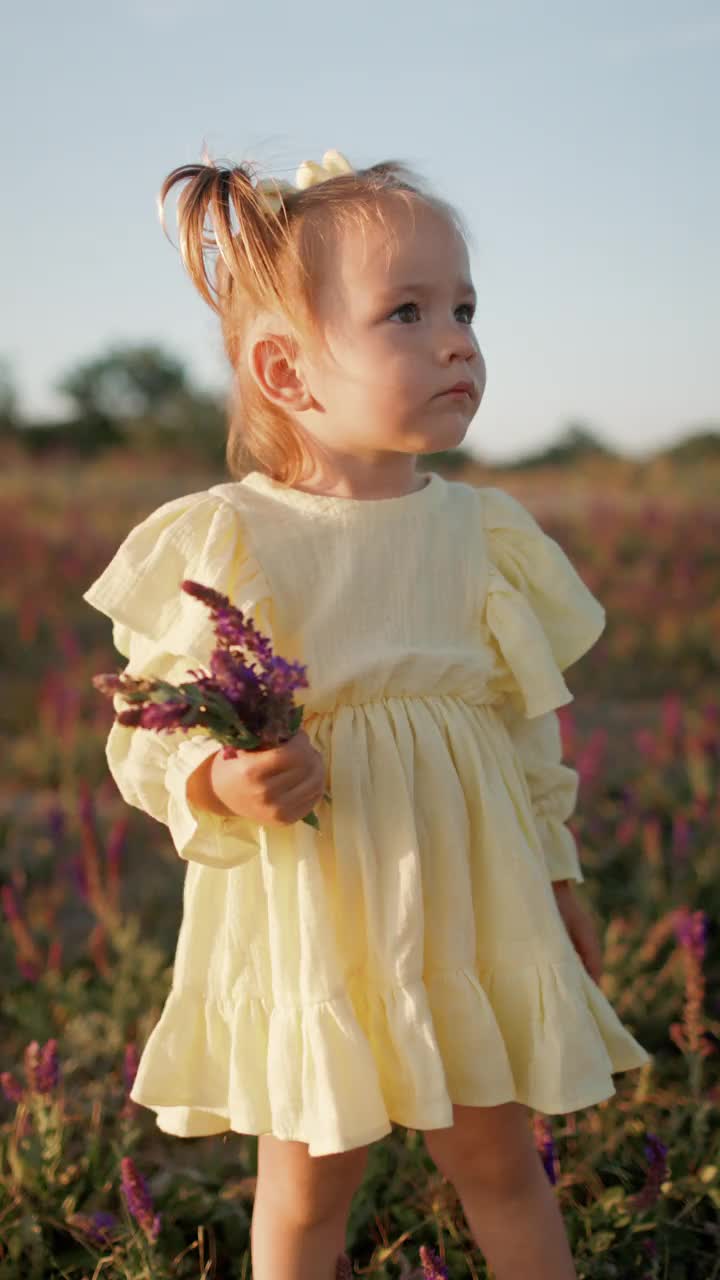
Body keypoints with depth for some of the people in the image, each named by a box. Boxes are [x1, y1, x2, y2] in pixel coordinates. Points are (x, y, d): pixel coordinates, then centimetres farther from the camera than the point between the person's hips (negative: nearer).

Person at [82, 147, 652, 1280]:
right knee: (308, 1179, 13)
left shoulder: (484, 534, 0)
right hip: (306, 920, -2)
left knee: (499, 1156, 16)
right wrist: (221, 783, -27)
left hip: (467, 908, 3)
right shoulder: (218, 543, -12)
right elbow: (148, 738, -7)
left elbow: (531, 721, 10)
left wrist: (556, 873, 14)